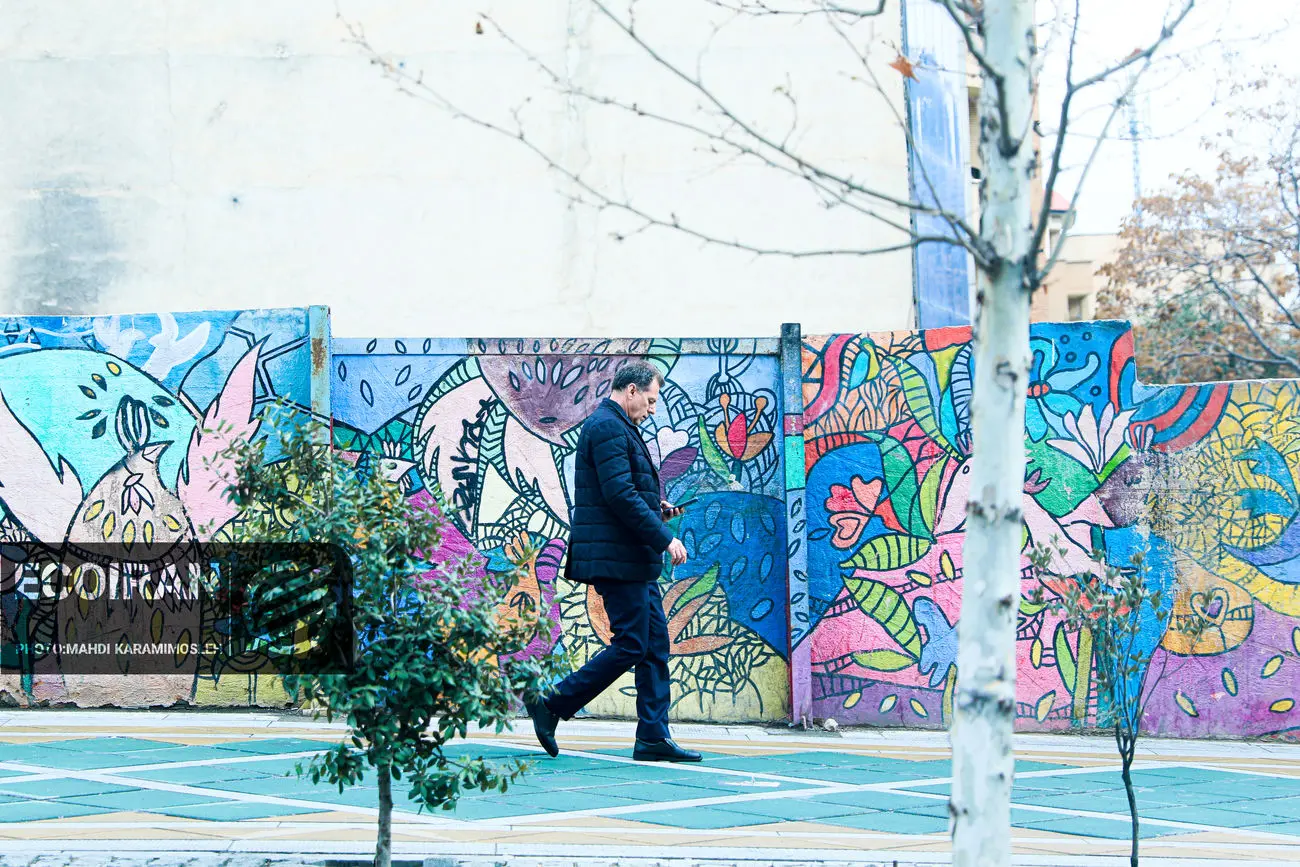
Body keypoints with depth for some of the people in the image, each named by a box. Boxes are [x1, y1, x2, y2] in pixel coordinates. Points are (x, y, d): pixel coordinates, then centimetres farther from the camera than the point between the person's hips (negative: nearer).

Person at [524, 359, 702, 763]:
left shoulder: (615, 427, 21)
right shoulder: (608, 427, -13)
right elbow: (619, 494, -22)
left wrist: (656, 508, 11)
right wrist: (664, 537, -20)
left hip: (634, 560, 11)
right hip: (615, 558, -11)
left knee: (656, 644, 7)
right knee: (631, 645, -8)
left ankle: (653, 738, 8)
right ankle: (553, 706, 0)